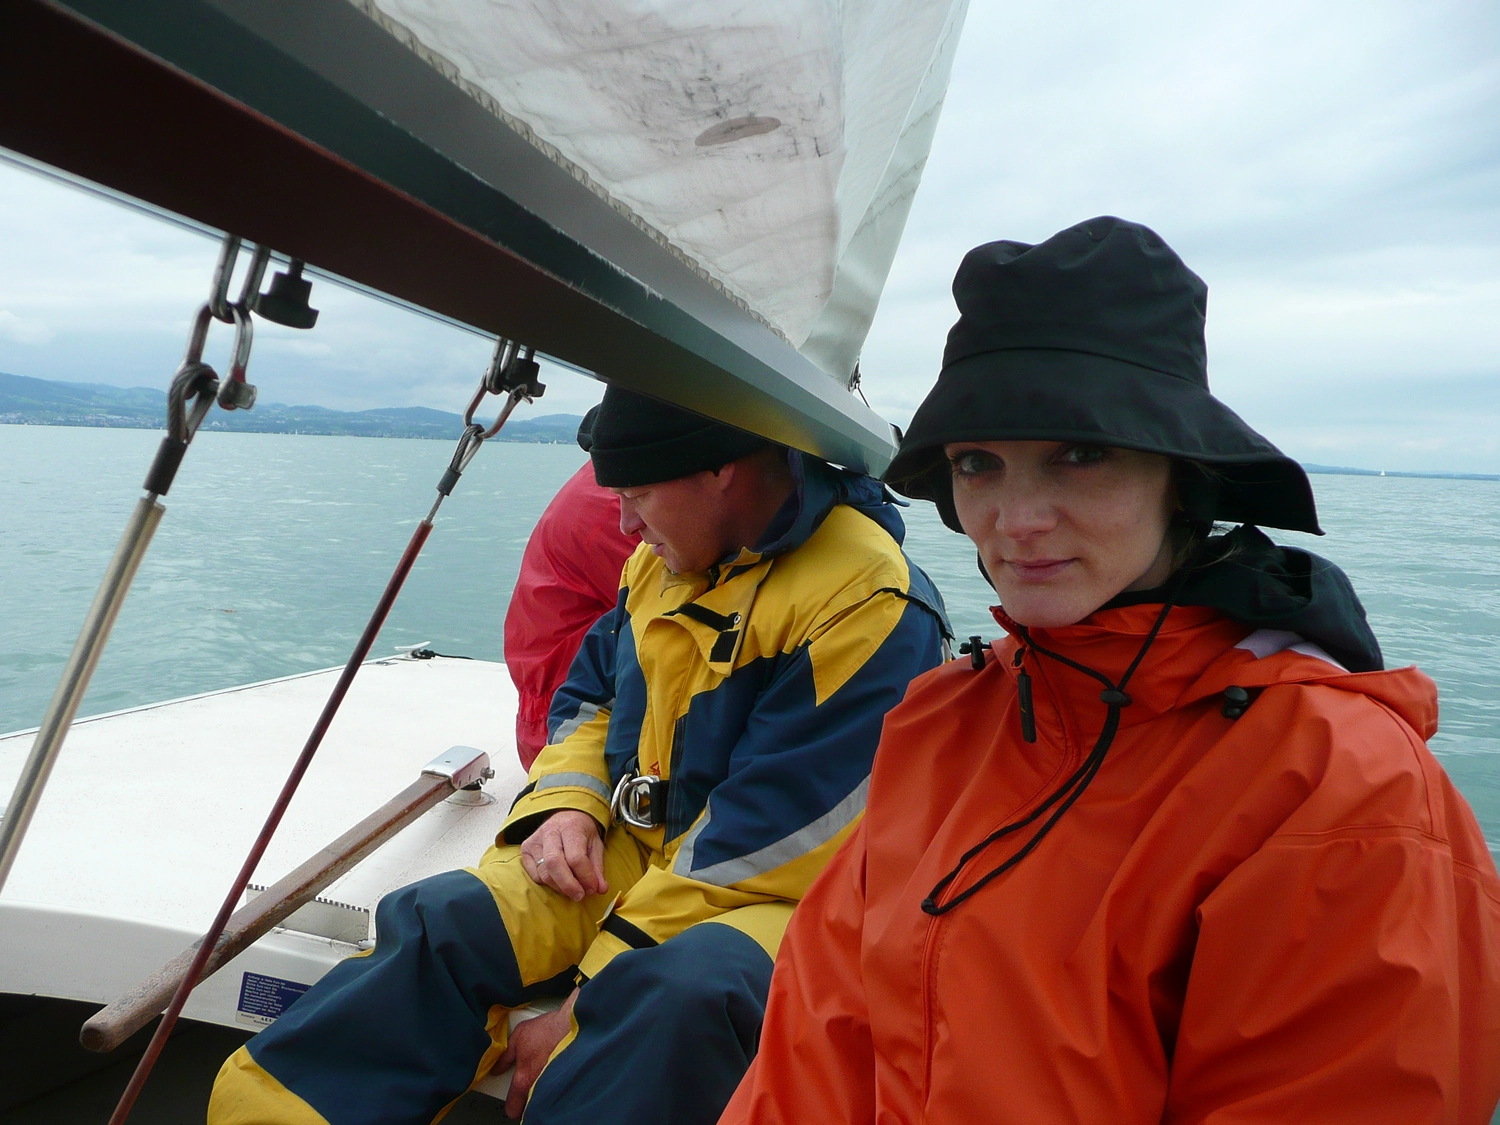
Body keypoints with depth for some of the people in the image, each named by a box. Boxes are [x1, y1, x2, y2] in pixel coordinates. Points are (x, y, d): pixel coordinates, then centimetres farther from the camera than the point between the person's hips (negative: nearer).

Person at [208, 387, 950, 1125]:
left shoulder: (867, 605, -20)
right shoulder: (665, 556, 5)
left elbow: (759, 848, -22)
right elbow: (589, 694, 18)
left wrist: (585, 1008, -21)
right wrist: (567, 803, -4)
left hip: (772, 896, -5)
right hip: (630, 847, 6)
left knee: (682, 994, -37)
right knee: (443, 925, -18)